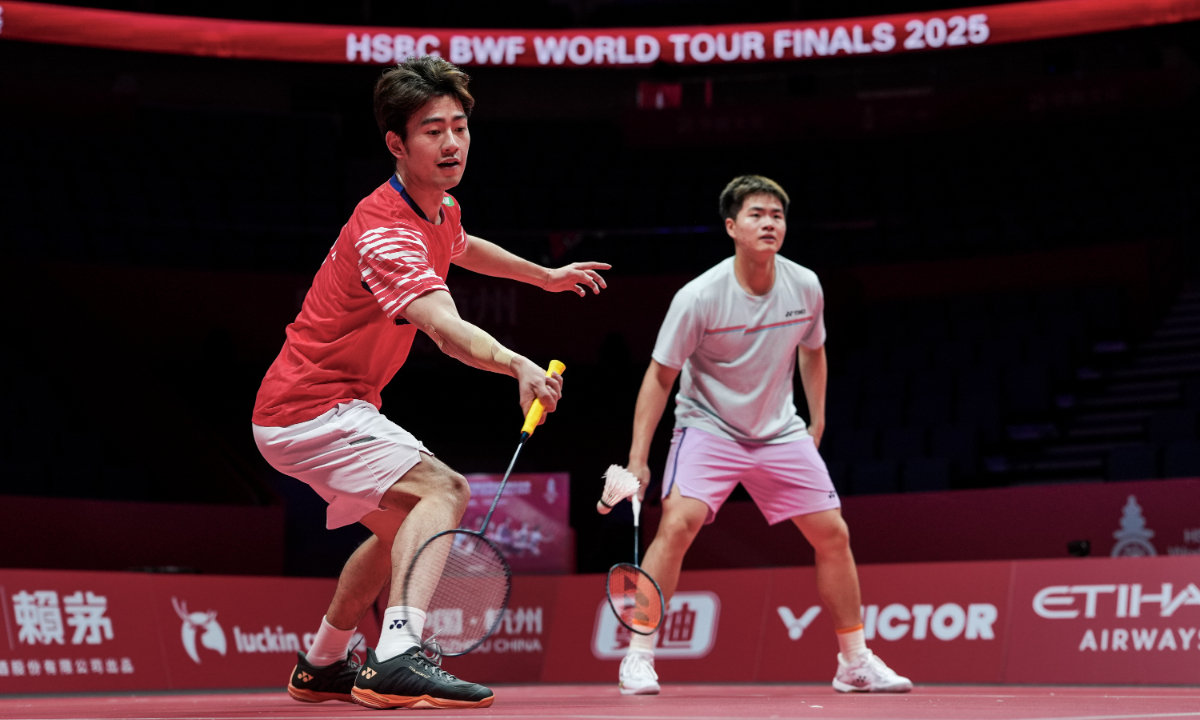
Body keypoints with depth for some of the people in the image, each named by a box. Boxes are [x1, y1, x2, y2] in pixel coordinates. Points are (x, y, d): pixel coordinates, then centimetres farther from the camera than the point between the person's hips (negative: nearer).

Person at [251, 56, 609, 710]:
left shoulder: (442, 208, 4)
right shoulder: (384, 231, -27)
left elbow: (461, 248, 32)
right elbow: (447, 330, -45)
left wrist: (547, 276, 38)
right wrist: (517, 365, -62)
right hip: (310, 408, -10)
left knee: (401, 526, 26)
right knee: (440, 490, -26)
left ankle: (322, 667, 40)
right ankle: (397, 659, -37)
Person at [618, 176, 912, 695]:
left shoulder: (805, 287, -8)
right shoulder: (699, 297, -20)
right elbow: (661, 376, -13)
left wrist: (817, 423, 11)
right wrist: (638, 458, -16)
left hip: (780, 433, 4)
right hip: (708, 426, -4)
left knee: (833, 534, 1)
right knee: (678, 523, -26)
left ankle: (855, 663, 17)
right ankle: (638, 659, -15)